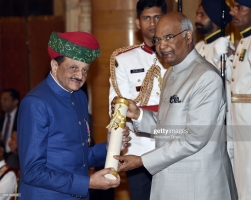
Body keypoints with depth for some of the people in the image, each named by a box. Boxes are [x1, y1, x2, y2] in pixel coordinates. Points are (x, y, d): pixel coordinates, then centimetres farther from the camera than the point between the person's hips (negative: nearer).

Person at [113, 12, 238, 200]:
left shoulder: (207, 77, -17)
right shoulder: (171, 73, 12)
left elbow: (194, 138, -21)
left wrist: (142, 161, -18)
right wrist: (138, 115, -3)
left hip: (198, 184, -8)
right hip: (170, 180, 8)